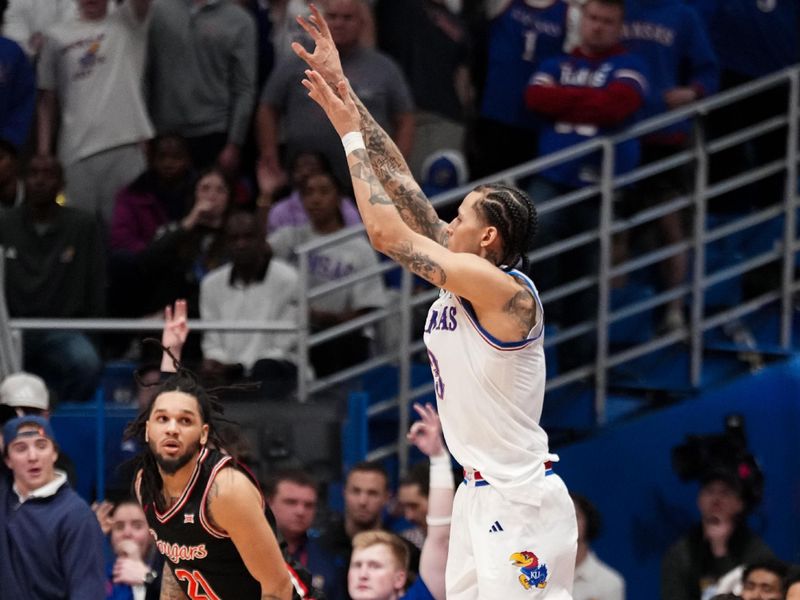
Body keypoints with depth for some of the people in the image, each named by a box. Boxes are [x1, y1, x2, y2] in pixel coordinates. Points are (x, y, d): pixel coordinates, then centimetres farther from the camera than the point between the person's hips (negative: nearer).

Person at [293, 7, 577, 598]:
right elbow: (401, 185, 11)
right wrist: (343, 93, 10)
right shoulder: (465, 274, 9)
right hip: (481, 496, 10)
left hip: (520, 502, -10)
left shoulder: (504, 289, -16)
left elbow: (387, 233, -17)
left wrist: (352, 133, -8)